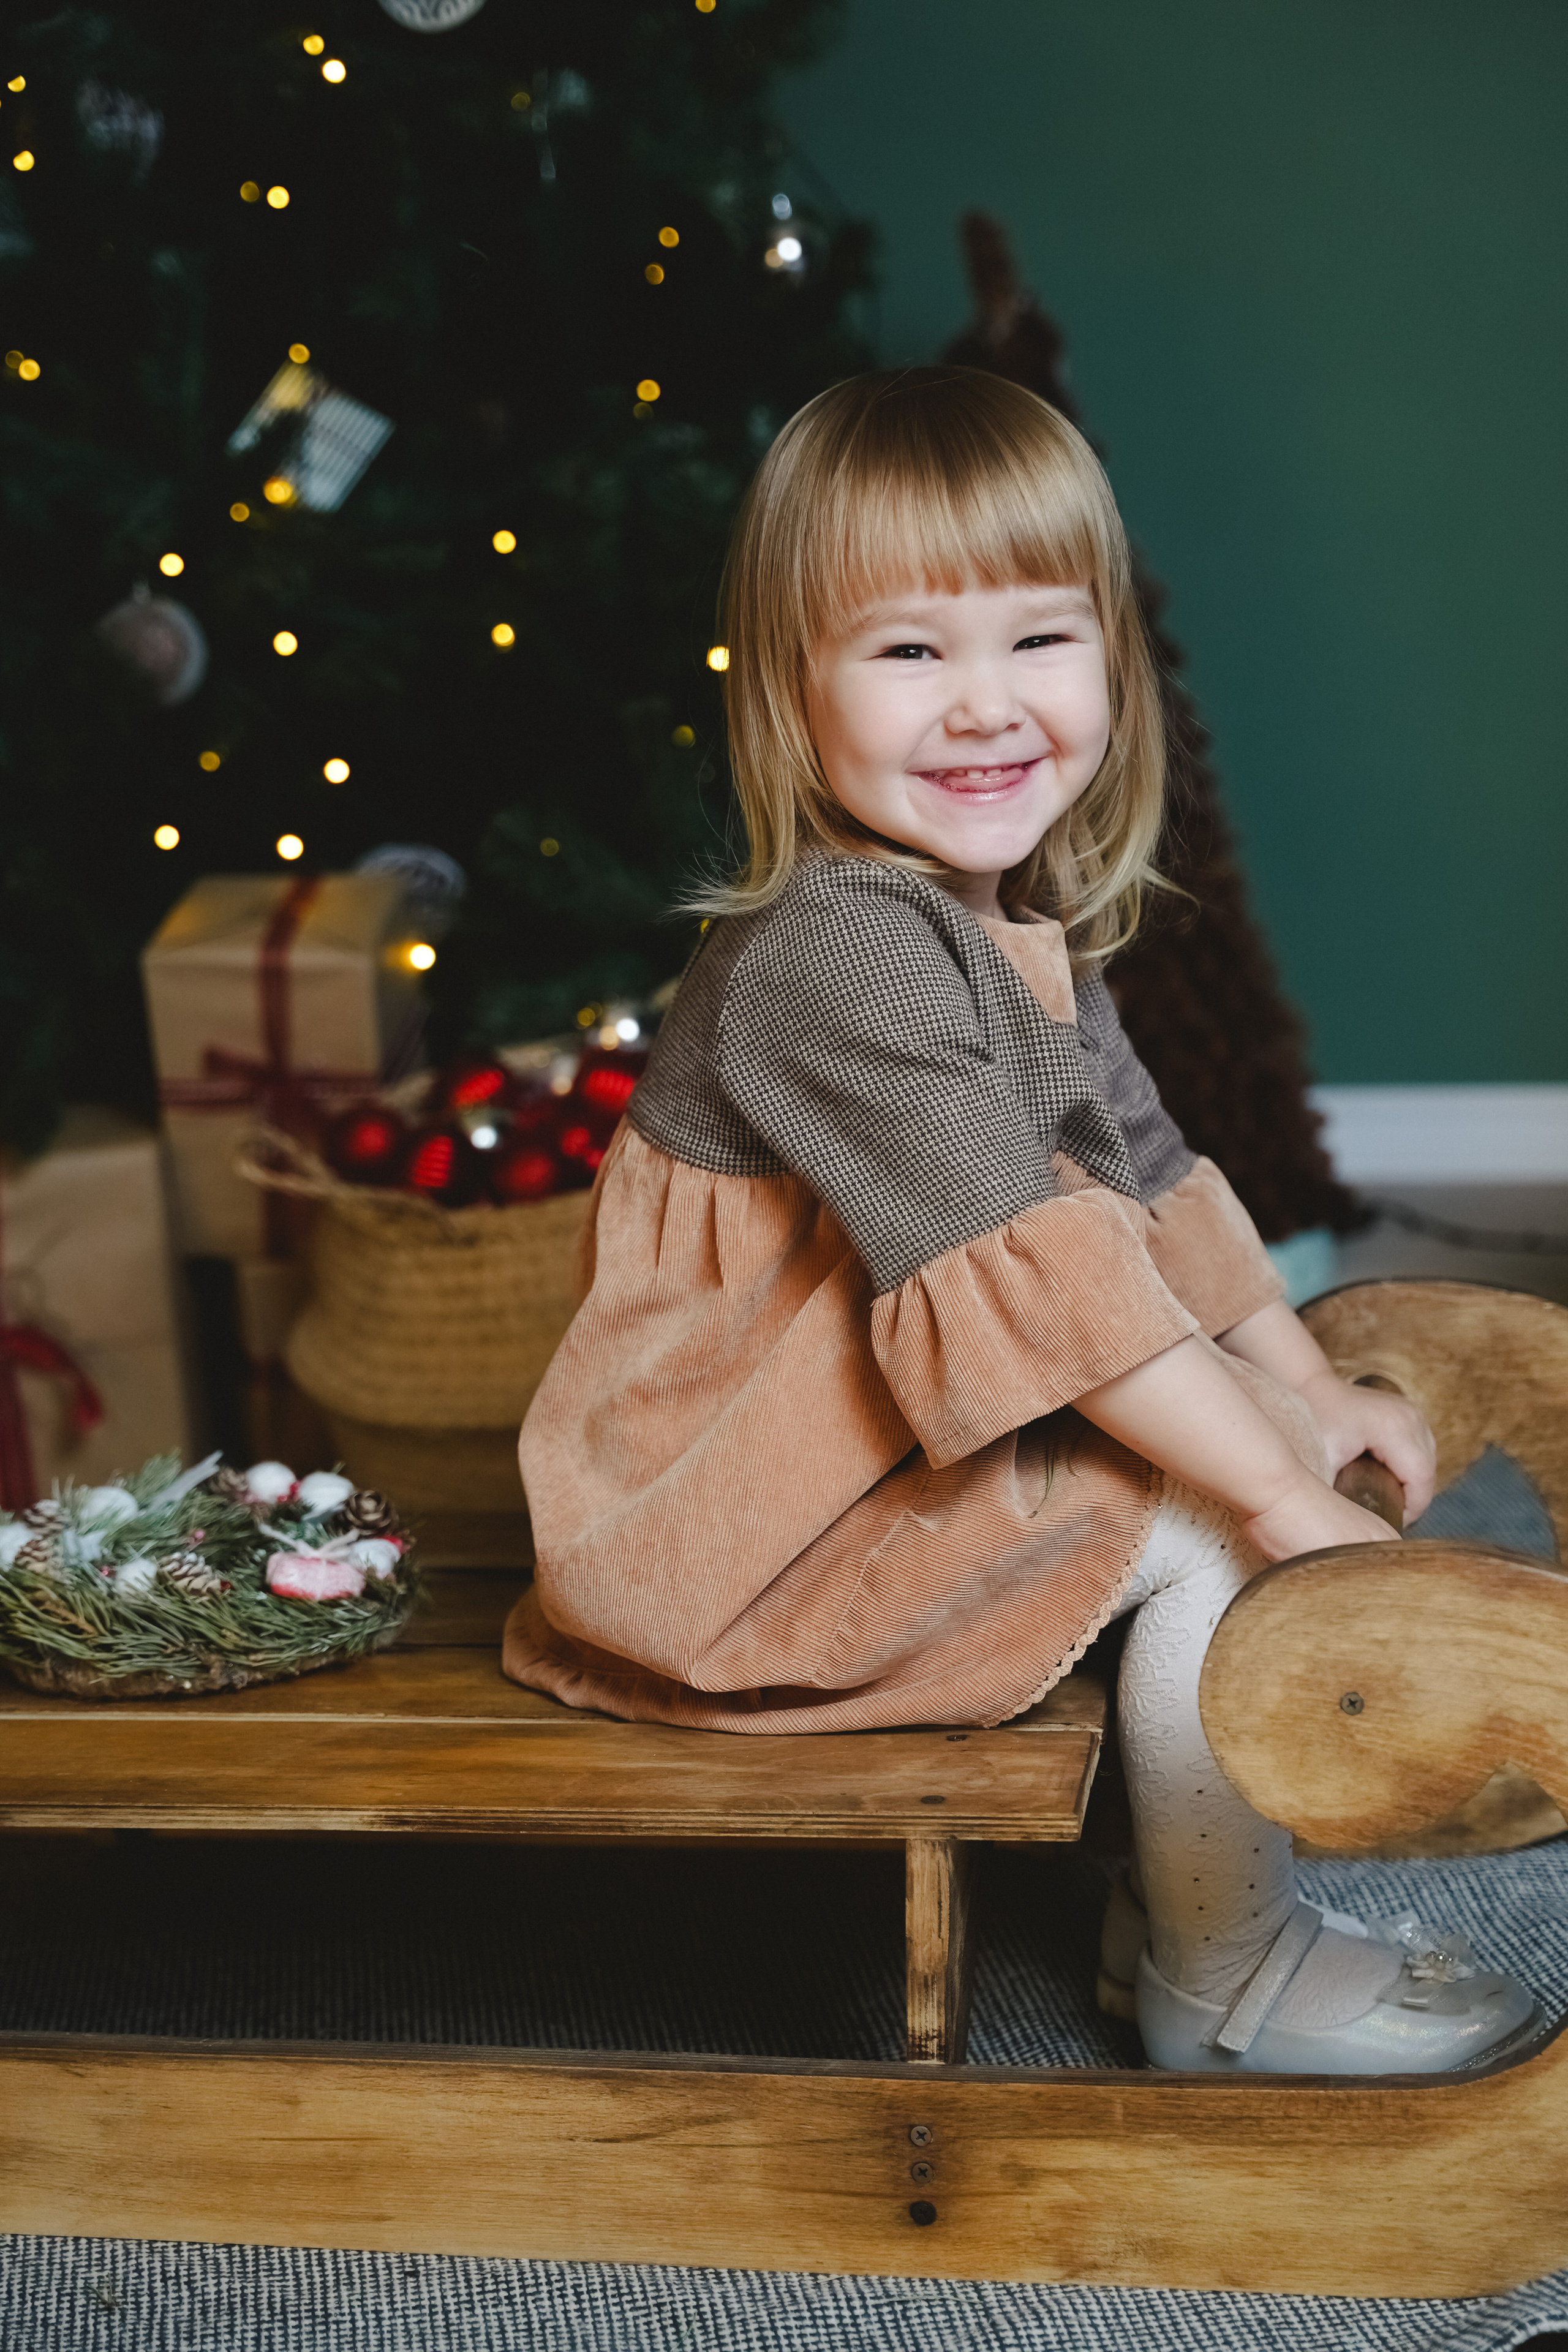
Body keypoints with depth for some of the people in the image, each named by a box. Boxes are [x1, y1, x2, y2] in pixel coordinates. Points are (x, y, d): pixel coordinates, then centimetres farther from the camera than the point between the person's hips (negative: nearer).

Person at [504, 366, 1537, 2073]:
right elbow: (1035, 1280, -30)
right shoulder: (835, 955, -26)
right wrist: (1284, 1496, -26)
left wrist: (1302, 1385, 10)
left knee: (1246, 1440, 10)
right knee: (1211, 1523, -15)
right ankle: (1226, 1977, 5)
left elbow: (1148, 1173, 16)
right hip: (756, 1518, -10)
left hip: (920, 1451, 10)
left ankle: (1177, 1881, 18)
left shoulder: (1026, 934, 6)